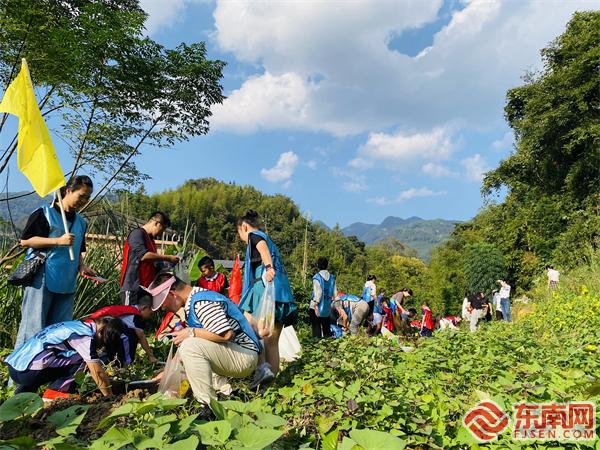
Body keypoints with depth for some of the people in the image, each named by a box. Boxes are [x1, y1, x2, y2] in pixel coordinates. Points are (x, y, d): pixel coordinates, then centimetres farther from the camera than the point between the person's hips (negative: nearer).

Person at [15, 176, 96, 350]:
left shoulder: (81, 222, 16)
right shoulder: (44, 214, -3)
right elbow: (25, 241, -8)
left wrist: (81, 265, 6)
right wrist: (58, 241, -16)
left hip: (67, 283, 6)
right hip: (42, 279, -6)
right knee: (34, 326, -4)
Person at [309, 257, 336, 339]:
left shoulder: (317, 277, -10)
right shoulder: (332, 277, 4)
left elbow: (318, 293, -15)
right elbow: (335, 293, 4)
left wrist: (315, 305, -14)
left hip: (317, 307, -4)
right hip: (327, 307, 5)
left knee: (316, 326, 1)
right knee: (326, 326, 16)